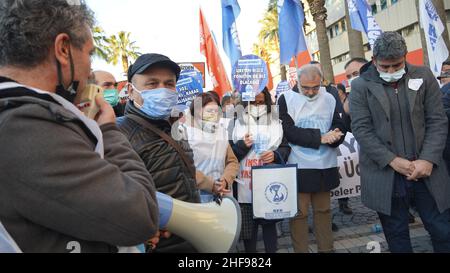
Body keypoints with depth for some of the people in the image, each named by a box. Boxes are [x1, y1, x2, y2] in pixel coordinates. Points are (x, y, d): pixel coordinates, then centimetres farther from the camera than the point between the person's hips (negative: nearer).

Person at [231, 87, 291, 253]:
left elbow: (286, 147, 9)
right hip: (246, 185, 0)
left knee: (269, 223, 11)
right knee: (247, 225, 6)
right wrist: (242, 145, -13)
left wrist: (275, 155, -10)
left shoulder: (275, 122, 6)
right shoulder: (238, 123, 4)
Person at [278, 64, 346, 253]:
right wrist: (320, 137, -19)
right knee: (299, 213, 5)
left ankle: (326, 249, 30)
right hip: (298, 167, -3)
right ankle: (300, 250, 20)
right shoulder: (286, 99, -5)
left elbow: (340, 128, 5)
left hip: (325, 167, 4)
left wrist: (334, 136, -19)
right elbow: (288, 131, -14)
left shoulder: (329, 99, 7)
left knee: (323, 210, 15)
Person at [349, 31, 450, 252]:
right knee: (397, 236, 11)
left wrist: (428, 160, -10)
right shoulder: (360, 86, -2)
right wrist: (393, 161, -15)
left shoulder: (424, 76, 5)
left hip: (426, 171, 2)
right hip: (385, 174, -2)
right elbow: (361, 129, -8)